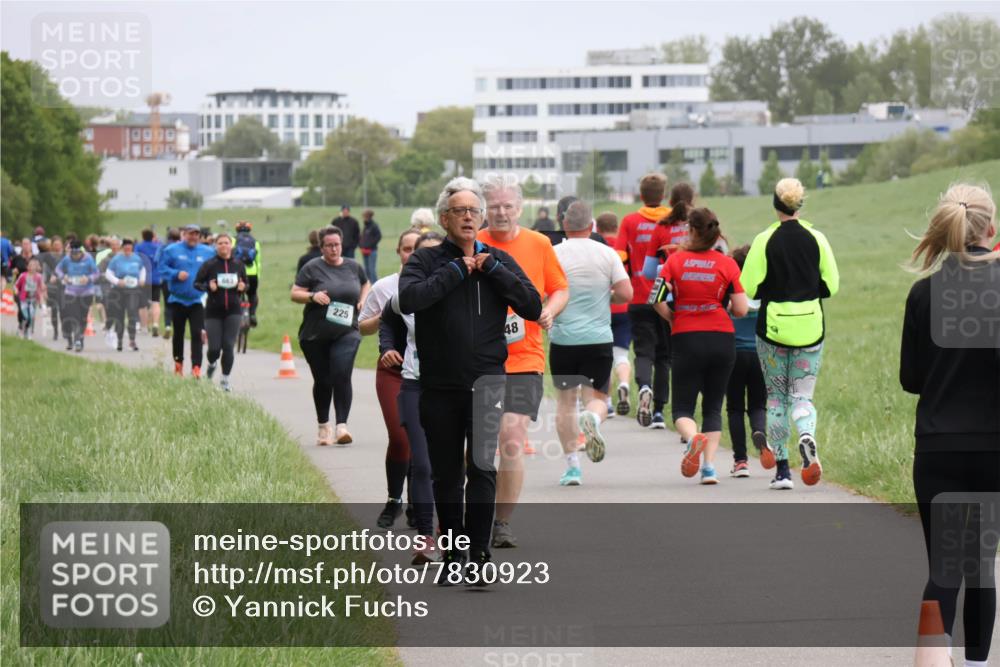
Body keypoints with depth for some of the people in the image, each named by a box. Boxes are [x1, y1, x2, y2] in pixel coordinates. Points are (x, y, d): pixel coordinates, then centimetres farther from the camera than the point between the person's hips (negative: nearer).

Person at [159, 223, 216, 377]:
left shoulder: (208, 252, 3)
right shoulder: (172, 250, -1)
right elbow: (162, 268, -1)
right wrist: (176, 274, -16)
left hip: (197, 300, 0)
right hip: (178, 299, 0)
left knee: (197, 334, -12)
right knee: (178, 333, 14)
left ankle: (196, 367, -14)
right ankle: (178, 362, 32)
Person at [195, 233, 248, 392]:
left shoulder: (238, 265, 3)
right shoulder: (209, 264, -5)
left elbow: (245, 284, 15)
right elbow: (197, 283, 1)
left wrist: (243, 287, -7)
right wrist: (208, 287, -19)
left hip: (233, 310, 1)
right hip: (213, 311, -1)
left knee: (228, 346, -6)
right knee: (214, 347, -4)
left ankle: (225, 379, 8)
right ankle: (212, 364, 32)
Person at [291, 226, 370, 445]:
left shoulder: (353, 267, 9)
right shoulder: (312, 268, -1)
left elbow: (366, 285, 27)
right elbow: (295, 294, -2)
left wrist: (362, 301, 7)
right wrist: (313, 296, -21)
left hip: (346, 333, 1)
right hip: (315, 335, -1)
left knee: (342, 376, -17)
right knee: (322, 381, 7)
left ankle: (342, 425, -21)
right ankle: (323, 426, 24)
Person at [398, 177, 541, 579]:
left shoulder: (498, 261, 10)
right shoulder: (426, 261, 3)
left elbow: (533, 307, -1)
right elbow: (408, 300, -17)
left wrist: (492, 269, -7)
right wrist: (456, 270, -14)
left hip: (486, 381, 0)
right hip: (440, 385, 0)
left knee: (482, 466, -15)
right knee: (446, 476, 8)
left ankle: (480, 553, -14)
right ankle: (453, 556, 19)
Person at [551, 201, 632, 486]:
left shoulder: (552, 255, -2)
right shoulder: (607, 254, 0)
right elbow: (626, 294, -5)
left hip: (563, 337, 0)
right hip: (599, 339, 0)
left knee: (565, 399, 12)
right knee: (596, 397, 8)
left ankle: (572, 464, 8)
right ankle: (593, 418, -30)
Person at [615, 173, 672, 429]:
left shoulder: (630, 222, -1)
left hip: (640, 300, -1)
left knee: (644, 351, 2)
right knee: (664, 355, 10)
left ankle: (644, 386, -29)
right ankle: (658, 411, 8)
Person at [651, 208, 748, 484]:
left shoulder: (675, 260, -1)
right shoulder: (727, 264, -2)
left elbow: (657, 300, -8)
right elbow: (741, 309, -5)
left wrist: (674, 319, 10)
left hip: (686, 340, -1)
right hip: (722, 340, 1)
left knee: (682, 407, 7)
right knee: (713, 407, 12)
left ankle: (693, 437, -26)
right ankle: (709, 466, -1)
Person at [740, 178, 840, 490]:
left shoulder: (765, 240, -7)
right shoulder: (816, 239, -2)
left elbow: (749, 287, -9)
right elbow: (831, 285, 1)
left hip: (772, 327, -1)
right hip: (809, 327, 1)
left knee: (776, 397, 10)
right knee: (802, 394, 8)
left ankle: (782, 469, 9)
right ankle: (806, 434, -26)